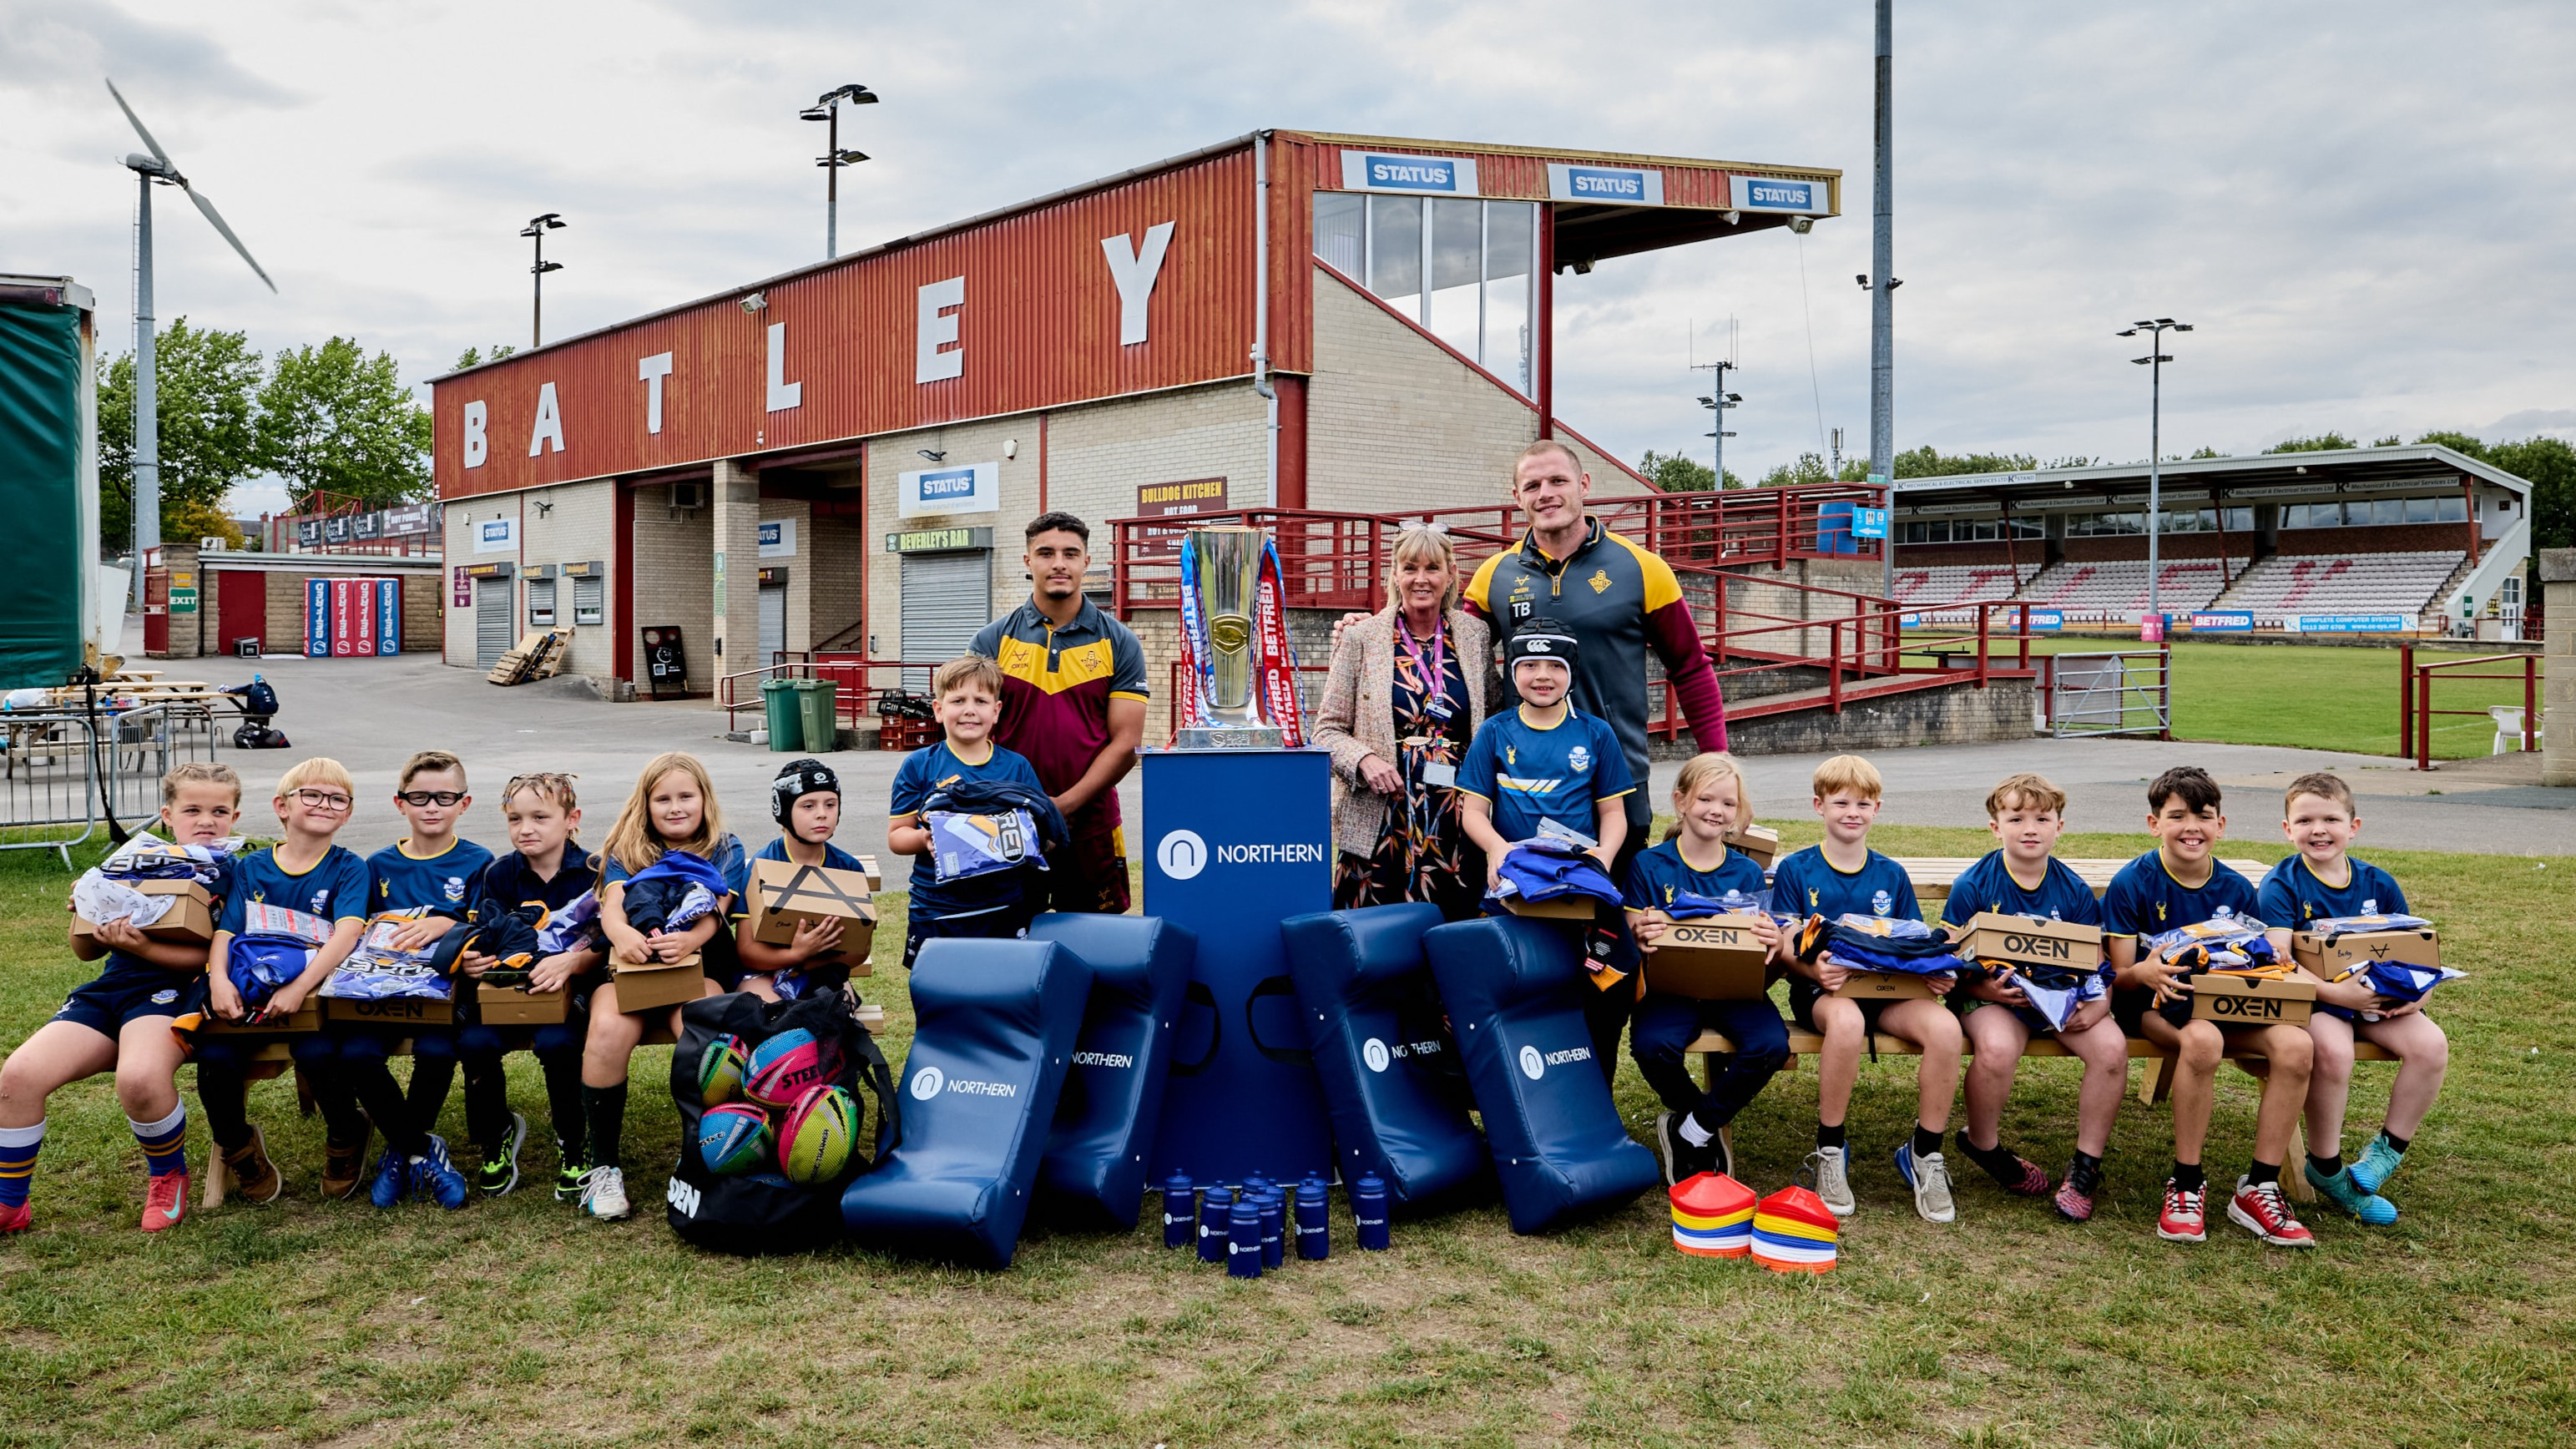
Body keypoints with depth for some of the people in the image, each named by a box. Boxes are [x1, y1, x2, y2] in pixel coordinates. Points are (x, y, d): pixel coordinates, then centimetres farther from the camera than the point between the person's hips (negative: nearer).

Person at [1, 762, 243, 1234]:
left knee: (139, 1076, -35)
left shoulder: (232, 876, 4)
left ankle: (168, 1175, -4)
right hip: (108, 988, 6)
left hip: (171, 990, -5)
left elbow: (210, 954, -9)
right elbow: (87, 951, 23)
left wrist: (138, 945, -20)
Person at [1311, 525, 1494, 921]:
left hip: (1457, 828, 2)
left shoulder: (1476, 635, 9)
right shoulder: (1361, 639, 2)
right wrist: (1364, 759, -15)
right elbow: (1328, 729, 4)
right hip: (1380, 824, -2)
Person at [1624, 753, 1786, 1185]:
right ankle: (1702, 1116, 2)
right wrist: (1639, 938, -26)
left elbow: (1758, 949, 6)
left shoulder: (1748, 873, 9)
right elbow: (1633, 936, -1)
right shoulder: (1649, 865, 2)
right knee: (1652, 1045, -33)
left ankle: (1693, 1129, -3)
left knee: (1771, 1045, -27)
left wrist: (1771, 940, -19)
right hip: (1672, 984, -2)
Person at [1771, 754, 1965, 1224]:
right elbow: (1786, 945, -1)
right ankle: (1830, 1151, -19)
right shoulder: (1795, 869, 6)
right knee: (1846, 1020, -40)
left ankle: (1924, 1153, -10)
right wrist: (1813, 968, -24)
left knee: (1944, 1026, -29)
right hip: (1821, 990, -3)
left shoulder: (1892, 876, 16)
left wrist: (1936, 973, -9)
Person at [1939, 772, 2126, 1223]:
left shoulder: (2074, 891, 4)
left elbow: (2098, 962, 7)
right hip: (1992, 996, -3)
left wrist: (2099, 1002, -14)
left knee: (2111, 1046, -24)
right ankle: (1983, 1145, -3)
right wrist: (1982, 987, -24)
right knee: (1997, 1048, -35)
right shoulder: (1972, 887, -6)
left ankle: (2086, 1165, -5)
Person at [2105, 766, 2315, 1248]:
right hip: (2156, 1005, -4)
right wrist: (2145, 973, -31)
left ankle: (2258, 1189, -14)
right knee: (2203, 1039, -38)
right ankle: (2186, 1185, -21)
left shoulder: (2236, 889, 7)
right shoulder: (2132, 884, -5)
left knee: (2295, 1044, -26)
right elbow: (2120, 976, -7)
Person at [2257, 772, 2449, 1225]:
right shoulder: (2281, 886, -7)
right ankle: (2326, 1167, -12)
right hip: (2311, 1000, -5)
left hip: (2376, 998, 5)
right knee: (2333, 1050, -33)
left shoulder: (2378, 884, 7)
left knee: (2431, 1044, -21)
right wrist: (2338, 992, -28)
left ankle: (2388, 1149, -1)